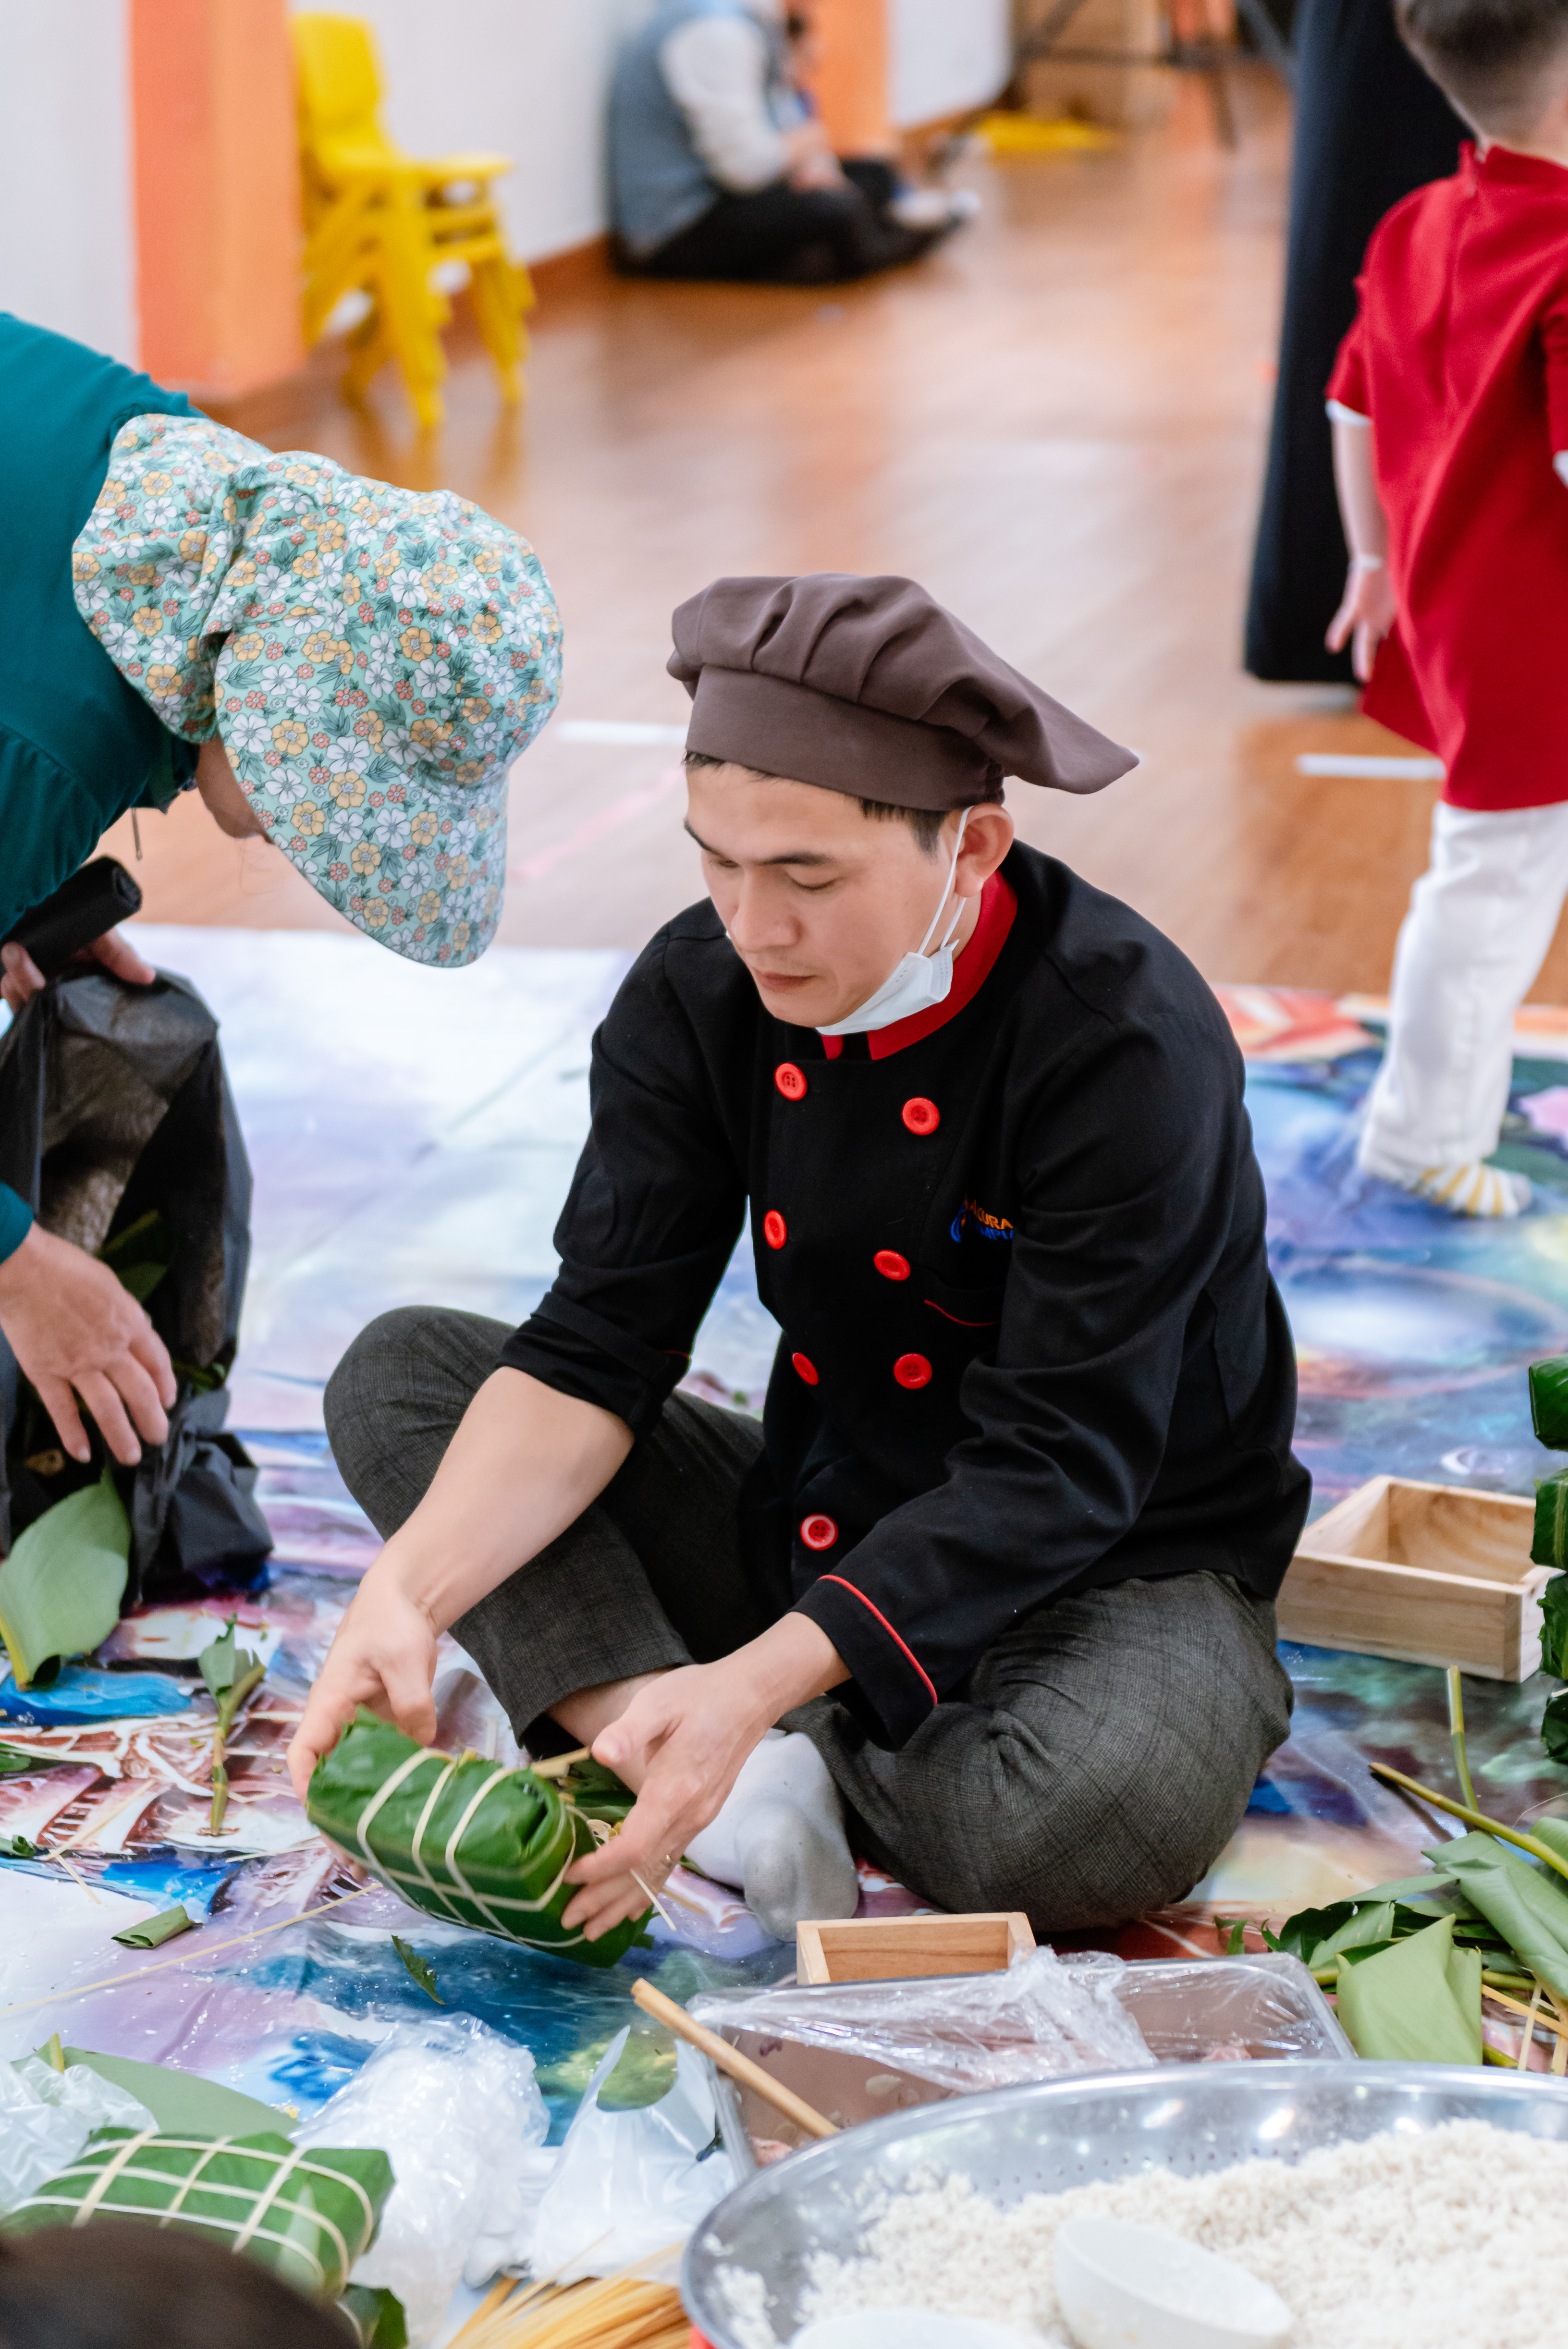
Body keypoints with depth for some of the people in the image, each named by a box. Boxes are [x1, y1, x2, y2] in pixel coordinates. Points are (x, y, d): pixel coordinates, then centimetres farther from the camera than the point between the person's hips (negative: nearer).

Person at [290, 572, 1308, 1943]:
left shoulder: (1128, 1045, -26)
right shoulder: (701, 992, -9)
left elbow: (1054, 1468, -28)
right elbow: (598, 1346, -11)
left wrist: (751, 1691, -39)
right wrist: (409, 1593, -29)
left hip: (1126, 1563, -5)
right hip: (821, 1524, 5)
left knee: (1092, 1822, -39)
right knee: (400, 1374, -7)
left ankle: (785, 1749, -4)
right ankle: (756, 1790, -23)